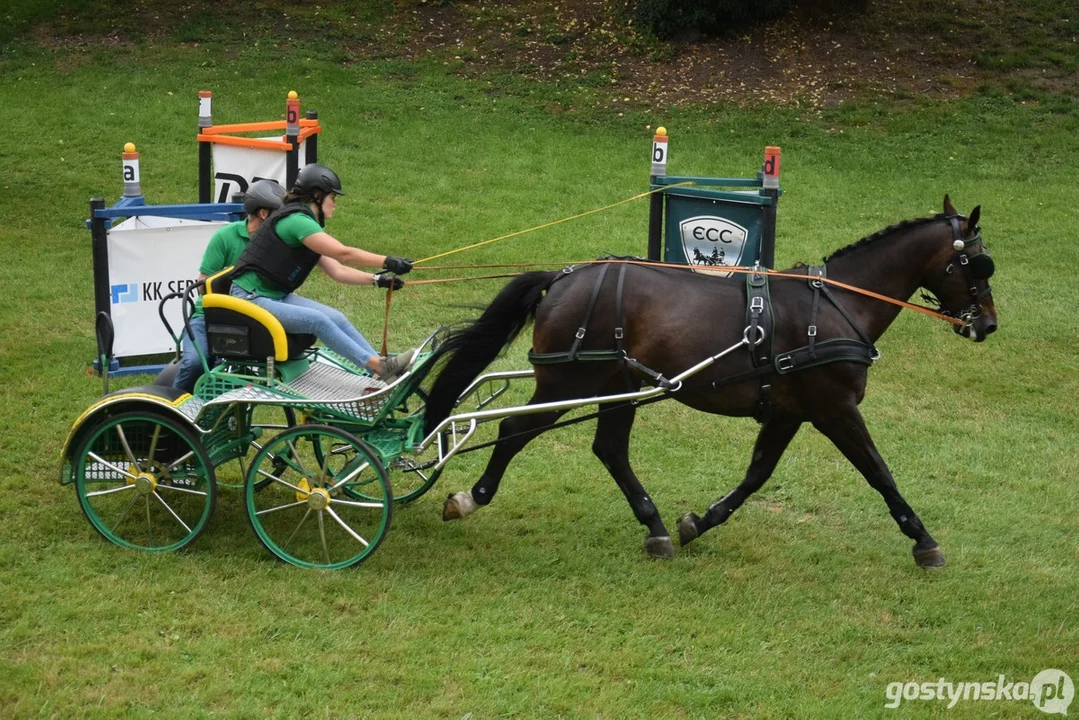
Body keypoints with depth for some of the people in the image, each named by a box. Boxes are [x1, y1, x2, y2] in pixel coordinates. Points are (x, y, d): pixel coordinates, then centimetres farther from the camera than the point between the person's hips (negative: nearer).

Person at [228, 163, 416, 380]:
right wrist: (387, 261, -24)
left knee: (336, 318, -6)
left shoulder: (306, 224, 14)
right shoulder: (296, 220, -19)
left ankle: (384, 368, -10)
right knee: (318, 320, -23)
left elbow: (338, 271, 12)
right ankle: (378, 366, -23)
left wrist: (377, 279, 2)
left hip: (278, 297, 10)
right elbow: (344, 254, -24)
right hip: (250, 298, -10)